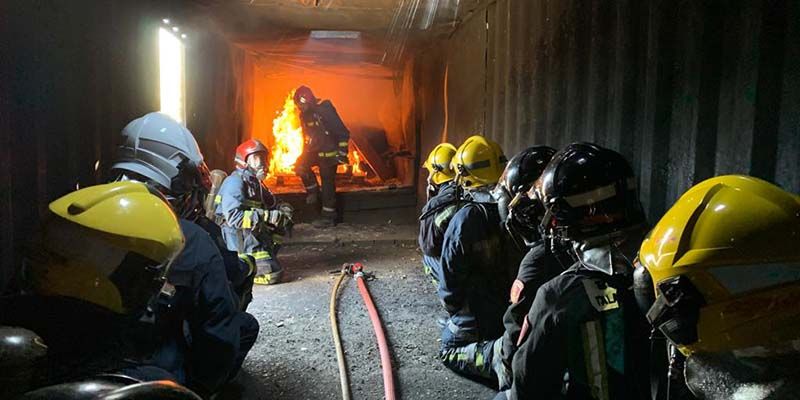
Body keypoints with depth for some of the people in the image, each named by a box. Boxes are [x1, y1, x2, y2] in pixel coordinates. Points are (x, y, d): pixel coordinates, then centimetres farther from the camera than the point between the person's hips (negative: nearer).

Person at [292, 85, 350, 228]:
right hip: (315, 150, 8)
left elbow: (343, 133, -21)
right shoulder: (305, 114, 5)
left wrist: (342, 153, -22)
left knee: (328, 183, -4)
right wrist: (305, 152, 17)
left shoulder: (324, 110, -21)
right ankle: (313, 190, 15)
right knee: (300, 166, -7)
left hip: (329, 152, -8)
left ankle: (328, 217, 3)